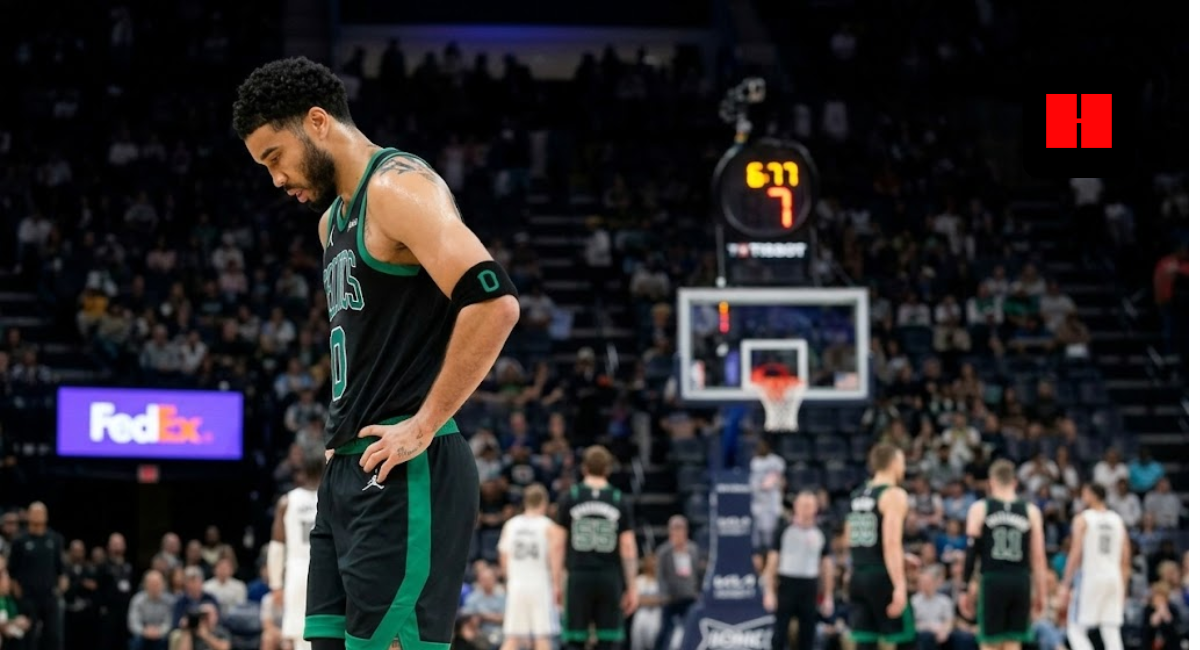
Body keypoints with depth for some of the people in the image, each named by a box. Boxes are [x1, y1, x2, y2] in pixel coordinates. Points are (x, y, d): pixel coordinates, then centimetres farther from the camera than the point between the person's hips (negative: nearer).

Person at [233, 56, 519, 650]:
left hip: (404, 473, -10)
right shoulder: (333, 218, 20)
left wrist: (424, 427, -20)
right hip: (348, 469, 10)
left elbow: (494, 304, -23)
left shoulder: (398, 188, -11)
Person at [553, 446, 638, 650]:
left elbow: (559, 543, 1)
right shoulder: (620, 501, 3)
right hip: (609, 578, 0)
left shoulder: (568, 498, 2)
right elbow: (628, 546, 0)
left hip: (579, 577, 0)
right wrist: (632, 587, 4)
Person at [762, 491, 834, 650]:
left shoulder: (820, 535, 8)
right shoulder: (784, 531, 0)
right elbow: (772, 563, 0)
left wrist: (828, 596, 7)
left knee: (808, 633, 4)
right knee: (780, 633, -3)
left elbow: (827, 568, 11)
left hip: (810, 588, 2)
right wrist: (769, 592, -7)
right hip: (786, 585, -2)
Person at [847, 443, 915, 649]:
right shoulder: (894, 495, -9)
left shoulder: (857, 496, 15)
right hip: (882, 577, -7)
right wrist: (899, 587, -23)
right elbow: (891, 543, -19)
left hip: (858, 576, 7)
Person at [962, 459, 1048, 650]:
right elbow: (1038, 557, 3)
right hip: (1021, 581, 2)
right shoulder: (1031, 511, 4)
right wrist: (1040, 593, 9)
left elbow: (972, 550, -2)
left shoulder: (979, 509, 0)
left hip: (993, 580, -2)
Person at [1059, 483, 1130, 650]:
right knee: (1112, 634, 5)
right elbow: (1125, 560, 11)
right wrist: (1122, 589, 18)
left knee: (1076, 630, 2)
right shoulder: (1118, 520, 12)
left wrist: (1065, 585, -7)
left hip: (1090, 577, -5)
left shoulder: (1082, 519, -3)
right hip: (1113, 578, 5)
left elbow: (1075, 555, -10)